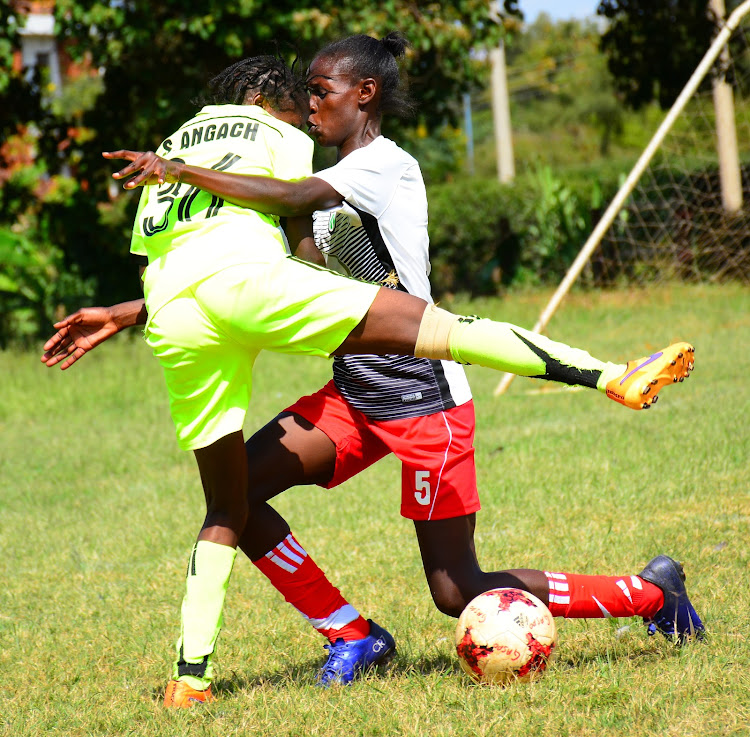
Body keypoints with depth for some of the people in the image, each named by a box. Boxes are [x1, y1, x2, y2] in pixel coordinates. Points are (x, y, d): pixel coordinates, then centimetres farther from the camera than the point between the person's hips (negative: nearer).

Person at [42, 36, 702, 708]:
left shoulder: (386, 166, -13)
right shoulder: (331, 189, 14)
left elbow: (292, 199, -31)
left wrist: (180, 172, -25)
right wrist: (124, 316, 8)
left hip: (424, 399, -8)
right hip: (354, 397, 8)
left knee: (459, 594, -4)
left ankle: (650, 591, 13)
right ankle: (354, 635, 5)